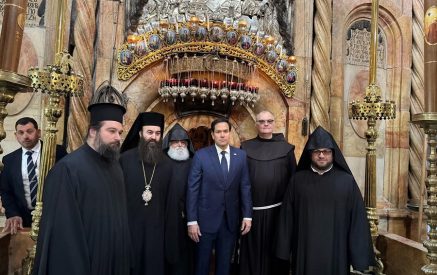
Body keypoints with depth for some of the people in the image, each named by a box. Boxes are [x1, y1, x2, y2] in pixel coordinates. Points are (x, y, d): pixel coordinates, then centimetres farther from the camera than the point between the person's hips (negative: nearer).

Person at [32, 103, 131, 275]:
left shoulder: (115, 165, 4)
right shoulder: (68, 168, -18)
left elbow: (120, 214, 8)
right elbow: (62, 228, -19)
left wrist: (125, 256, 7)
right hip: (82, 261, -7)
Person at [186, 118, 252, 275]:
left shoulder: (241, 155, 1)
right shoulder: (201, 155, -7)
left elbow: (245, 187, 3)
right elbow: (192, 189, -8)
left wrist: (247, 215, 0)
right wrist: (192, 221, -11)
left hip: (231, 220, 2)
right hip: (206, 218, -2)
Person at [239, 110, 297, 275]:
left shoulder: (286, 148, 2)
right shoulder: (246, 148, 4)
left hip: (278, 209, 0)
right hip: (252, 210, 0)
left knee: (276, 251, 11)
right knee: (253, 250, 10)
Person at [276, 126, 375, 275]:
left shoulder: (347, 181, -3)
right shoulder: (298, 180, 0)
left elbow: (358, 218, -3)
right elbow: (287, 216, 1)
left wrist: (359, 256, -4)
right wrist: (284, 248, 1)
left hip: (335, 252, 0)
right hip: (304, 251, 1)